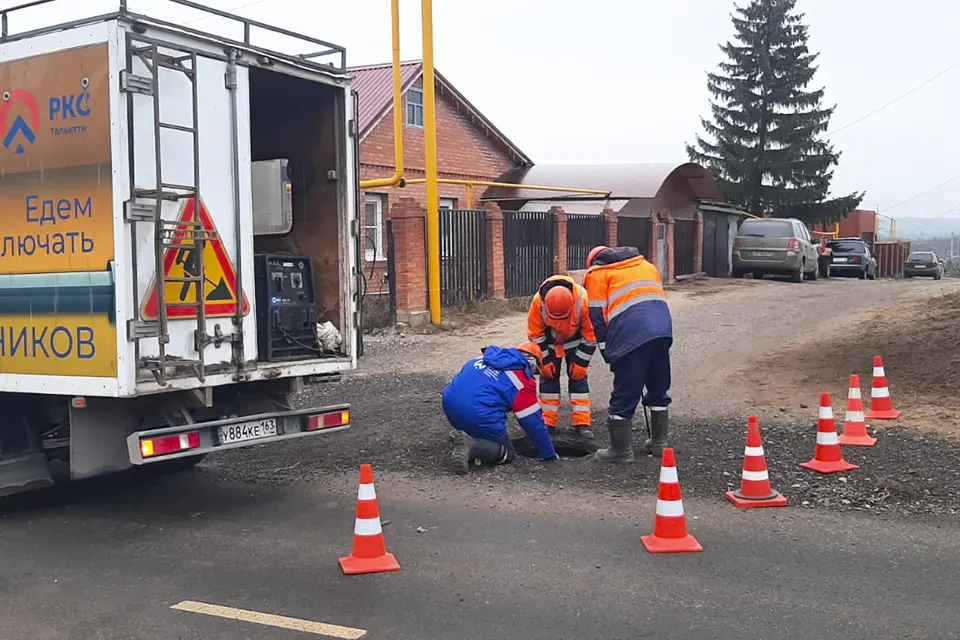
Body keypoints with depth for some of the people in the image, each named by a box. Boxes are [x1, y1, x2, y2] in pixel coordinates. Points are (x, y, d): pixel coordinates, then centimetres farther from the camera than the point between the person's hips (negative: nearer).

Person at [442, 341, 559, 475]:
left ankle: (465, 437, 1)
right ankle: (471, 445, -14)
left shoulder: (485, 358, 20)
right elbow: (533, 422, 7)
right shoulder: (522, 382, 3)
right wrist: (549, 454, 21)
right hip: (479, 413, -7)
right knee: (507, 454, 13)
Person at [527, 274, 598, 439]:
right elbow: (535, 334, -17)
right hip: (548, 341, 1)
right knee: (548, 377, -1)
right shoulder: (538, 301, -34)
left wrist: (581, 362, -17)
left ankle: (582, 423, -2)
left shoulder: (582, 300, -37)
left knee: (578, 376, -4)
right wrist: (544, 360, -14)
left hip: (574, 340, -1)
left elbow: (591, 334, -21)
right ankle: (548, 423, 5)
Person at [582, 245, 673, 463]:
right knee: (659, 388, 20)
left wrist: (606, 351, 10)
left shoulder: (597, 273, 15)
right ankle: (658, 441, 29)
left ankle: (621, 450, 7)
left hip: (631, 335, -6)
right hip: (663, 328, 6)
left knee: (624, 393, 1)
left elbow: (598, 315, 6)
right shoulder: (646, 265, 32)